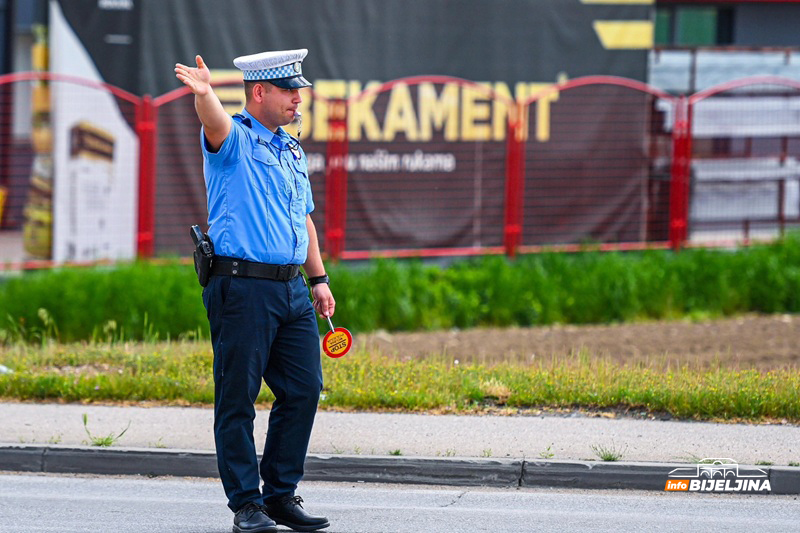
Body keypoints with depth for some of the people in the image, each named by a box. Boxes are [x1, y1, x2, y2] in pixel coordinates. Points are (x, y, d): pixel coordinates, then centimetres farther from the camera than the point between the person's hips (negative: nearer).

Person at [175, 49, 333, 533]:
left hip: (292, 289, 7)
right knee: (238, 398, -3)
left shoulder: (292, 151, 20)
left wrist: (319, 279, 20)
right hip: (242, 287, -7)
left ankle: (282, 494, 14)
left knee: (305, 389, 4)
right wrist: (204, 93, -49)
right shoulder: (234, 139, -2)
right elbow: (214, 120, -27)